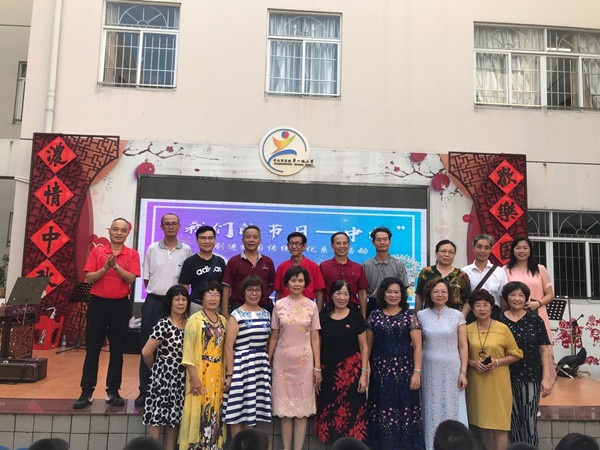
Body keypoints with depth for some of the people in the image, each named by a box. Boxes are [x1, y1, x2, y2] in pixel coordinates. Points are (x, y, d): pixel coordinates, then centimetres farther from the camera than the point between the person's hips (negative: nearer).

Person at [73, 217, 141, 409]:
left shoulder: (132, 254, 2)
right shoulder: (97, 251, 4)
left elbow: (131, 278, -9)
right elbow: (89, 278, -2)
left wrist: (116, 266, -21)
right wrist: (105, 268, -17)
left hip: (120, 304, 0)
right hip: (98, 302, 0)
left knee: (117, 349, 6)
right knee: (92, 348, 3)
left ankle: (113, 391, 16)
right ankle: (86, 392, 11)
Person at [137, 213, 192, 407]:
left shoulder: (186, 250, 4)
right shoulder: (152, 249, 5)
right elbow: (146, 278, 10)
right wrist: (157, 291, 3)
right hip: (154, 302, 1)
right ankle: (145, 390, 13)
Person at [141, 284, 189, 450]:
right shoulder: (163, 325, -13)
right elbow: (146, 352, -13)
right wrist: (156, 368, 2)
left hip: (181, 380, 5)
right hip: (164, 378, -5)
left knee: (175, 418, 13)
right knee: (158, 418, 2)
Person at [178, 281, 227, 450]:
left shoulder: (222, 320, 9)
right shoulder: (195, 319, -8)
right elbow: (188, 350, -12)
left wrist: (224, 374, 9)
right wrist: (194, 376, -17)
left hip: (217, 373, 5)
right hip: (200, 372, -5)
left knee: (214, 411, 12)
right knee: (198, 411, 0)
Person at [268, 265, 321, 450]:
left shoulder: (311, 306, 1)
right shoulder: (279, 305, 1)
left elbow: (315, 338, 1)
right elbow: (274, 337, 6)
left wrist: (317, 367, -1)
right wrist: (268, 362, 5)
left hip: (304, 360, 0)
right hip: (282, 360, 0)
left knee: (302, 408, 5)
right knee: (284, 407, 6)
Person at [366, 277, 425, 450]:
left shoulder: (409, 316, 0)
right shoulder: (374, 316, 5)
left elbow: (417, 346, -3)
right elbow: (368, 345, 7)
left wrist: (417, 372, -11)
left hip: (404, 370, -2)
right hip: (380, 371, 2)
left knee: (404, 411, 1)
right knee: (382, 411, 6)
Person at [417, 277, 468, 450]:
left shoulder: (457, 316, 1)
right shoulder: (421, 316, 3)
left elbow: (463, 346, 1)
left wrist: (463, 372, -5)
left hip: (451, 369, -1)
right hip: (429, 369, 1)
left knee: (452, 409, 3)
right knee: (431, 410, 6)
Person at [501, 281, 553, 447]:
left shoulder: (535, 320, 3)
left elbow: (544, 350, 2)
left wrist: (547, 378, -3)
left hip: (531, 377, 0)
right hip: (508, 378, 0)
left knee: (530, 421, 1)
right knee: (513, 420, 7)